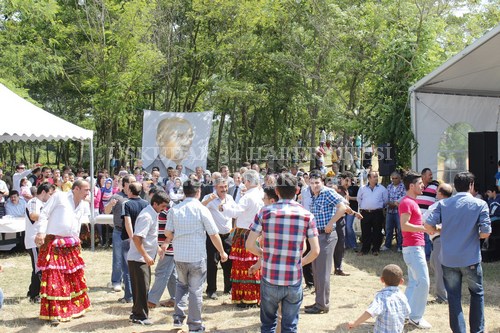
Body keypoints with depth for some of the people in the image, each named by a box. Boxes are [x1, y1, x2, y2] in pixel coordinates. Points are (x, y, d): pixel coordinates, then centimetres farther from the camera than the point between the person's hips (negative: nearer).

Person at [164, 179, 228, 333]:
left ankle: (178, 317, 17)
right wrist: (222, 252, 5)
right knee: (195, 290, 5)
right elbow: (214, 235, -7)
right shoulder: (202, 209, -10)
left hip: (179, 255, 3)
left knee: (182, 285, 24)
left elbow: (168, 233, 3)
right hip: (197, 257, -3)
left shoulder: (174, 209, 0)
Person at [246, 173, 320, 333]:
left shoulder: (265, 212, -6)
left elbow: (250, 245, -7)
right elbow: (315, 251, -6)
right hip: (294, 281, 0)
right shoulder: (307, 215, -4)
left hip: (270, 279, 0)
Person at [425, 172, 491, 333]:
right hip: (470, 259, -1)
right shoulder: (480, 204, -5)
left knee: (454, 296, 10)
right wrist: (474, 235, 11)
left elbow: (428, 225, -7)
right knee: (477, 293, 18)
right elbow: (485, 233, -10)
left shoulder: (444, 203, 0)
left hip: (448, 259, 1)